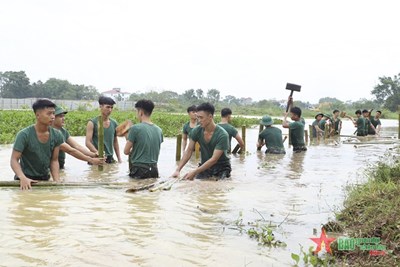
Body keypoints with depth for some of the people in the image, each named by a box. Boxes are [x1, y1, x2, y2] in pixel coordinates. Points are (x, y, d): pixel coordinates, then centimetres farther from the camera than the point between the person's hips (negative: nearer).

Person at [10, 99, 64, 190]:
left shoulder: (57, 136, -5)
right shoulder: (24, 135, -17)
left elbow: (54, 160, 0)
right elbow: (14, 160, -18)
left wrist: (57, 181, -13)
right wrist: (23, 177, -35)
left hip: (45, 179, 4)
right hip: (26, 181, -3)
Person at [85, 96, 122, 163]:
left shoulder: (114, 124, 9)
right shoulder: (92, 123, -5)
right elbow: (87, 142, -12)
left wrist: (119, 159, 13)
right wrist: (97, 152, -28)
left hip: (110, 159, 5)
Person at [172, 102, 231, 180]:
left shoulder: (222, 135, -24)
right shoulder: (197, 131, -9)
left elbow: (214, 159, -26)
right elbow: (189, 151, -3)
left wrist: (194, 172, -30)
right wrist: (178, 169, -14)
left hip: (221, 167, -3)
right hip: (205, 165, 4)